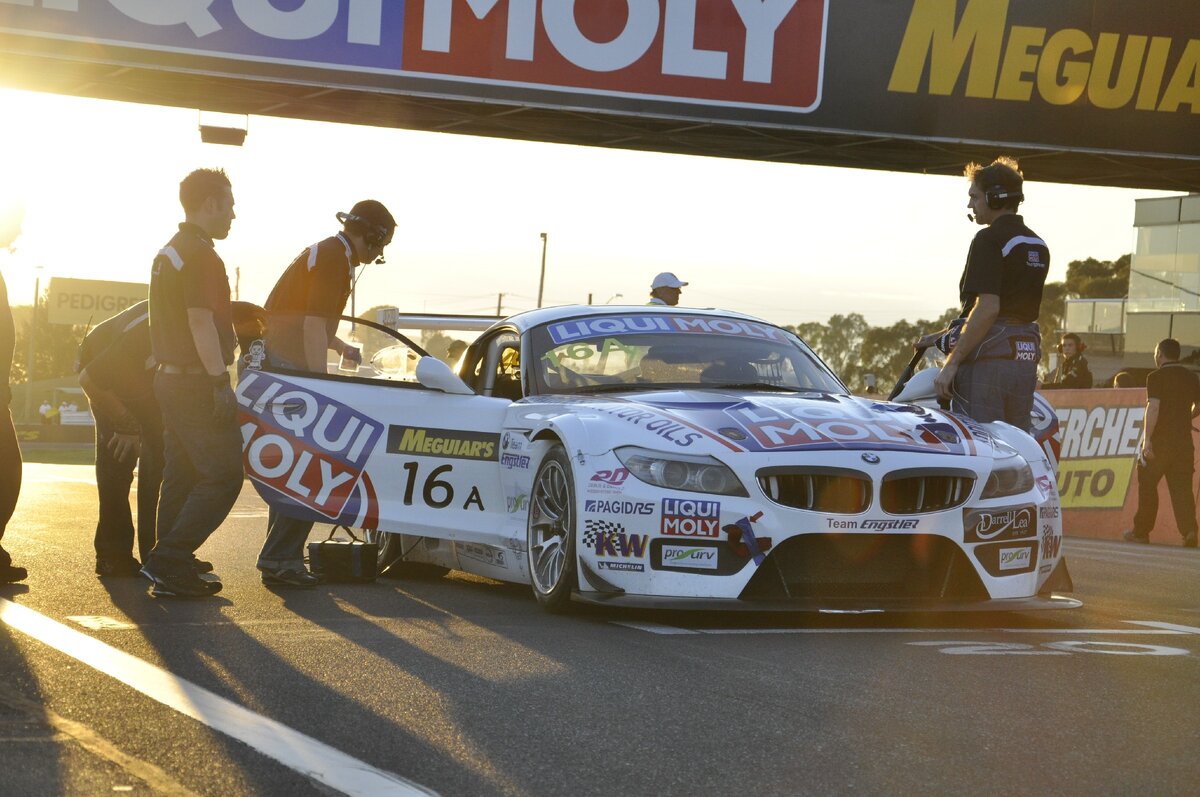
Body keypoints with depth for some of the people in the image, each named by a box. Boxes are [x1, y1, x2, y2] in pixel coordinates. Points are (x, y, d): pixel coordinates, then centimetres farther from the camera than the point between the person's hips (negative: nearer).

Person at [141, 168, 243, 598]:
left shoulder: (168, 252, 17)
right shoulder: (201, 255, -15)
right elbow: (200, 322, -21)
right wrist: (221, 381, -21)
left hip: (171, 379, 10)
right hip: (196, 383, -10)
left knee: (182, 478, 11)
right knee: (223, 475, -7)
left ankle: (172, 574, 12)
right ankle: (167, 560, -11)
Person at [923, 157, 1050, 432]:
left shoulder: (989, 239, -10)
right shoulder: (1037, 244, 17)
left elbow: (987, 308, -19)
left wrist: (951, 362, -18)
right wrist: (946, 334, 28)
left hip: (987, 358, -9)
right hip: (1025, 358, 9)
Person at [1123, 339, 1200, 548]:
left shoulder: (1156, 377, -8)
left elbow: (1154, 407, -18)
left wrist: (1147, 439, -20)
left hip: (1159, 439, -4)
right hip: (1183, 440, 4)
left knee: (1147, 485, 8)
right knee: (1182, 487, 3)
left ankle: (1141, 532, 13)